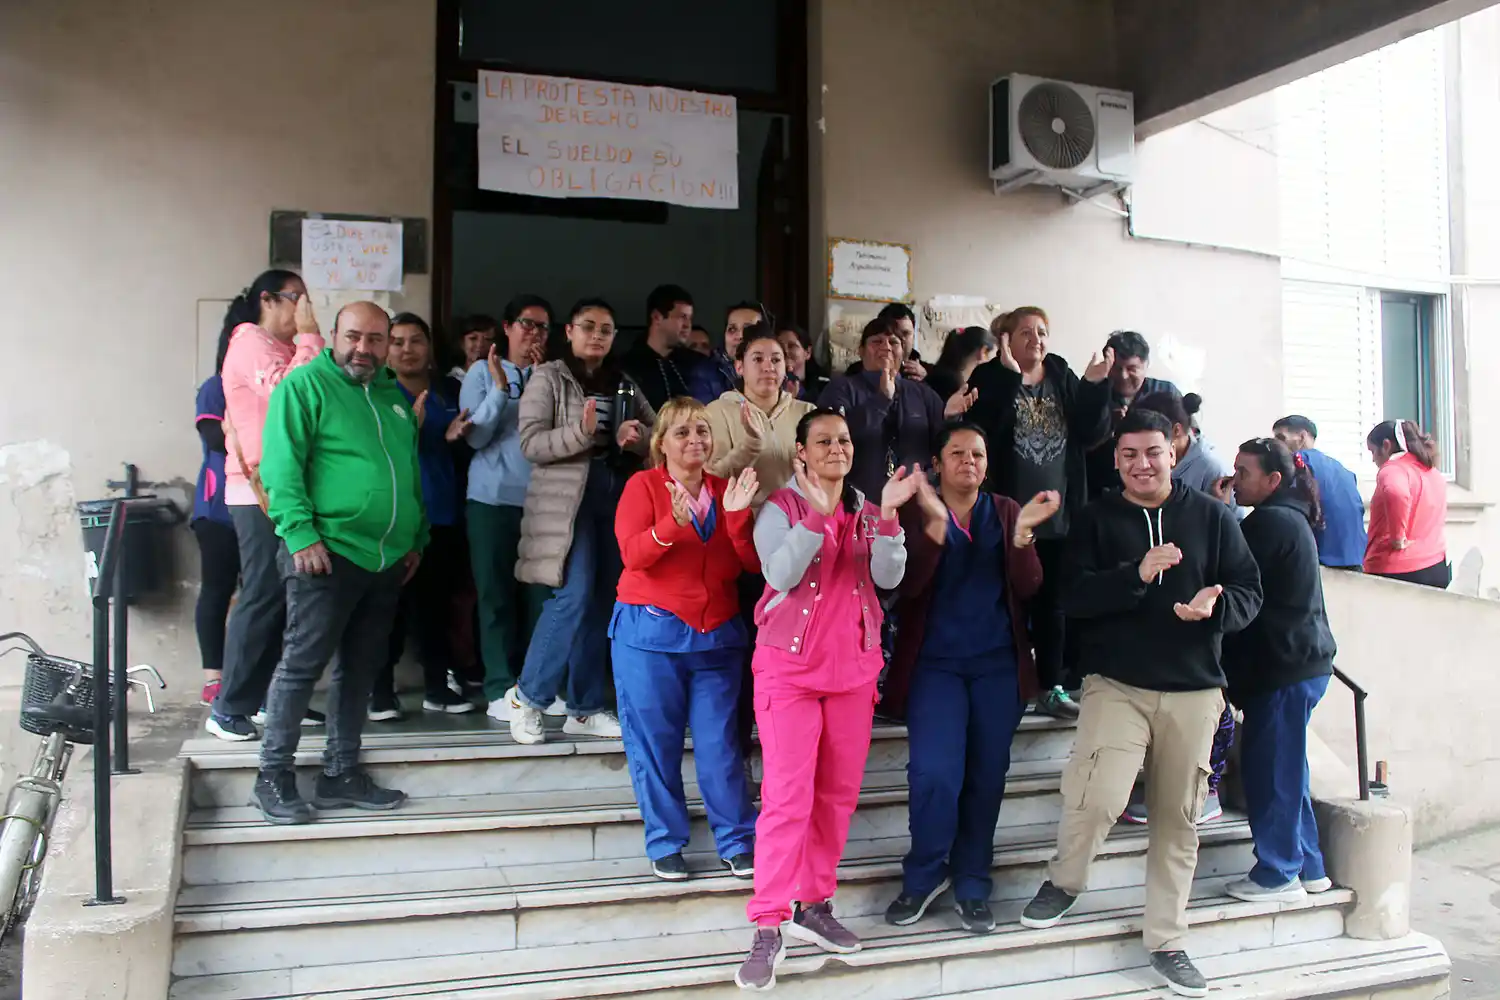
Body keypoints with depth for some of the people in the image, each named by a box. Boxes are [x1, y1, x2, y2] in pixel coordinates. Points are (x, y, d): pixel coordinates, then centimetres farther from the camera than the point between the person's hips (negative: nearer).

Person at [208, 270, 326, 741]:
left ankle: (272, 697, 17)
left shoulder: (281, 348, 21)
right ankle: (230, 708, -2)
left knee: (284, 597, 10)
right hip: (261, 492, -9)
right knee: (262, 597, -9)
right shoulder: (251, 343, -6)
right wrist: (309, 336, -16)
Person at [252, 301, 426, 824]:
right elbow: (281, 465, -12)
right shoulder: (305, 384, -4)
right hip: (327, 554, -7)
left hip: (387, 560, 7)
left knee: (360, 668, 11)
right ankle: (274, 775, 11)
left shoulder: (394, 396, 17)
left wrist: (416, 538, 17)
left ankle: (341, 774, 21)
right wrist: (301, 535, -20)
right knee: (301, 665, -2)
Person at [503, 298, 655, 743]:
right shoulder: (548, 377, 0)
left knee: (603, 600, 5)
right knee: (575, 595, -15)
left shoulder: (624, 385, 15)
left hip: (615, 496, 6)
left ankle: (584, 708, 14)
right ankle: (526, 695, 2)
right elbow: (530, 443, -10)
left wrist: (637, 436, -8)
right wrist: (581, 433, -25)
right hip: (567, 498, -6)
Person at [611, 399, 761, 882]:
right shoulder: (643, 485, -1)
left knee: (720, 744, 4)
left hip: (718, 635, 3)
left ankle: (738, 843, 16)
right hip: (651, 633, -2)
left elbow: (751, 564, 0)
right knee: (655, 744, 3)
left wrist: (737, 515, -15)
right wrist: (675, 523, -30)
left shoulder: (726, 490, 9)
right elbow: (632, 554, -15)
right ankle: (665, 844, 17)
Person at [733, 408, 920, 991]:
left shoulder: (868, 512, 9)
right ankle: (768, 929, -3)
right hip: (789, 669, -5)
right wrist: (817, 512, -28)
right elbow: (782, 575, -20)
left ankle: (814, 906, 23)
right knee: (787, 798, -9)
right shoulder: (780, 508, -3)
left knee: (838, 795, 9)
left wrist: (888, 514, -19)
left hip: (853, 670, 5)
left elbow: (889, 578, -6)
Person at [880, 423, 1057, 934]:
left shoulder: (1006, 511, 8)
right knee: (935, 774, -14)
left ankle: (971, 885, 22)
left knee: (986, 777, 5)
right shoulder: (918, 513, 1)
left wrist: (1022, 532, -19)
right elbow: (907, 586, -13)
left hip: (999, 664, 3)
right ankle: (924, 875, 9)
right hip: (934, 662, -2)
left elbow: (1027, 587, -2)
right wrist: (935, 523, -25)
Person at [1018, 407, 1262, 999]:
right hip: (1116, 685, -2)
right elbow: (1074, 595, -7)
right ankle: (1064, 882, 10)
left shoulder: (1211, 516, 7)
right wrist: (1137, 574, -21)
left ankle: (1166, 942, 24)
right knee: (1097, 799, -21)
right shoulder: (1097, 520, 5)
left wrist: (1215, 607, -17)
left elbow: (1249, 592, 6)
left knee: (1178, 819, 8)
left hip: (1194, 690, 2)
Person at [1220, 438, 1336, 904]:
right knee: (1285, 769, 17)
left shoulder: (1270, 523, -16)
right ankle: (1307, 867, 25)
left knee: (1269, 769, -1)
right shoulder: (1290, 519, 15)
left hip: (1284, 666, -10)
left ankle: (1277, 874, 8)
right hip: (1303, 660, 10)